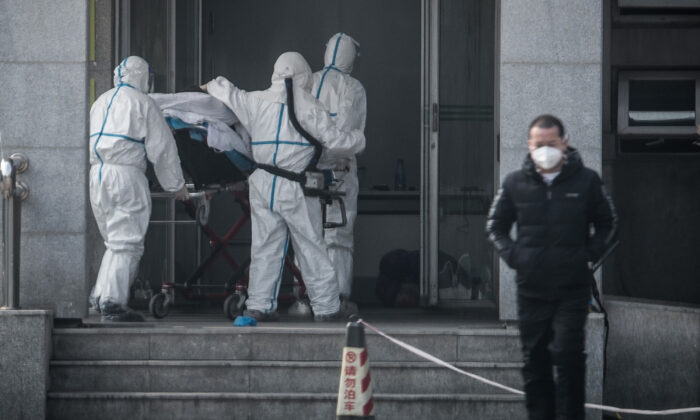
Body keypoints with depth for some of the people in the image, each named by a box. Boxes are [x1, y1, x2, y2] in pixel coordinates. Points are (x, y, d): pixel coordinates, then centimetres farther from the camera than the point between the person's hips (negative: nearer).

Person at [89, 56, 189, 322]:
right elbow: (161, 148, -1)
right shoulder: (142, 103, 0)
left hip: (96, 174, 7)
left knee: (115, 242, 16)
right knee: (127, 243, -5)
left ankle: (101, 296, 11)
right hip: (126, 173, -7)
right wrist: (176, 185, 7)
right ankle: (112, 303, -12)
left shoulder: (100, 102, 20)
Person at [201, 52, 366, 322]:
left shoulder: (256, 102, 8)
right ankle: (326, 307, 7)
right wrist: (358, 139, 16)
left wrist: (212, 87, 46)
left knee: (264, 246, 9)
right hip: (295, 188, -4)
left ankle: (259, 305, 6)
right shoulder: (307, 107, -3)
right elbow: (335, 142, -5)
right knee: (311, 247, 3)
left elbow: (229, 94, 23)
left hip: (261, 185, 4)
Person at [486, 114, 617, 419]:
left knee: (568, 356, -11)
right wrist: (511, 255, 1)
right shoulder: (515, 183, 4)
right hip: (531, 288, 2)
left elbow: (607, 224, 12)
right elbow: (495, 226, 17)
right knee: (535, 361, 7)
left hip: (573, 288, -2)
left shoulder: (585, 181, 0)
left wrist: (590, 254, -2)